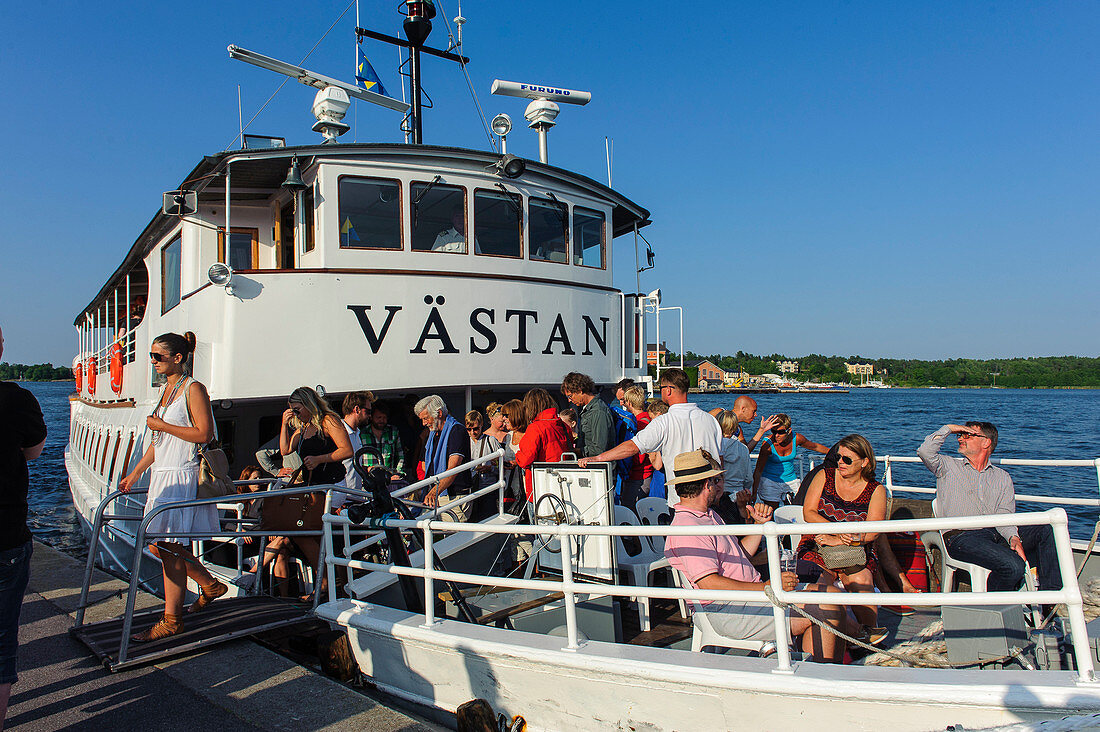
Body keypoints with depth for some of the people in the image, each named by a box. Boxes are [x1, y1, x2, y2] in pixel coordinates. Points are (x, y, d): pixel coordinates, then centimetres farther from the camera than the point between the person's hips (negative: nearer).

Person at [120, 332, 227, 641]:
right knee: (157, 545, 11)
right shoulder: (167, 389, 16)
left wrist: (161, 425, -13)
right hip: (162, 476, 9)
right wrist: (133, 475, 21)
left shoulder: (193, 389, -9)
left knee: (170, 548, -7)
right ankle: (210, 585, 24)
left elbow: (203, 433, -18)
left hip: (183, 476, -9)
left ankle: (171, 620, 10)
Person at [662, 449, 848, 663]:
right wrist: (768, 587, -24)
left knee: (832, 593, 5)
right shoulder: (687, 528, -17)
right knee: (825, 611, -16)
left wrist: (760, 524, 12)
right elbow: (709, 583, -24)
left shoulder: (708, 515, 18)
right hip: (728, 611, -11)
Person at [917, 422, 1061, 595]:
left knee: (1049, 528, -19)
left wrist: (1013, 537, -14)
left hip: (996, 534, 4)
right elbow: (925, 452, -6)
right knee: (1013, 565, -29)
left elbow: (1005, 515, 6)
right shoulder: (948, 467, 15)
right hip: (961, 536, -4)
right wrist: (948, 428, 4)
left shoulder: (1002, 478, 20)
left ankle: (1051, 596, -16)